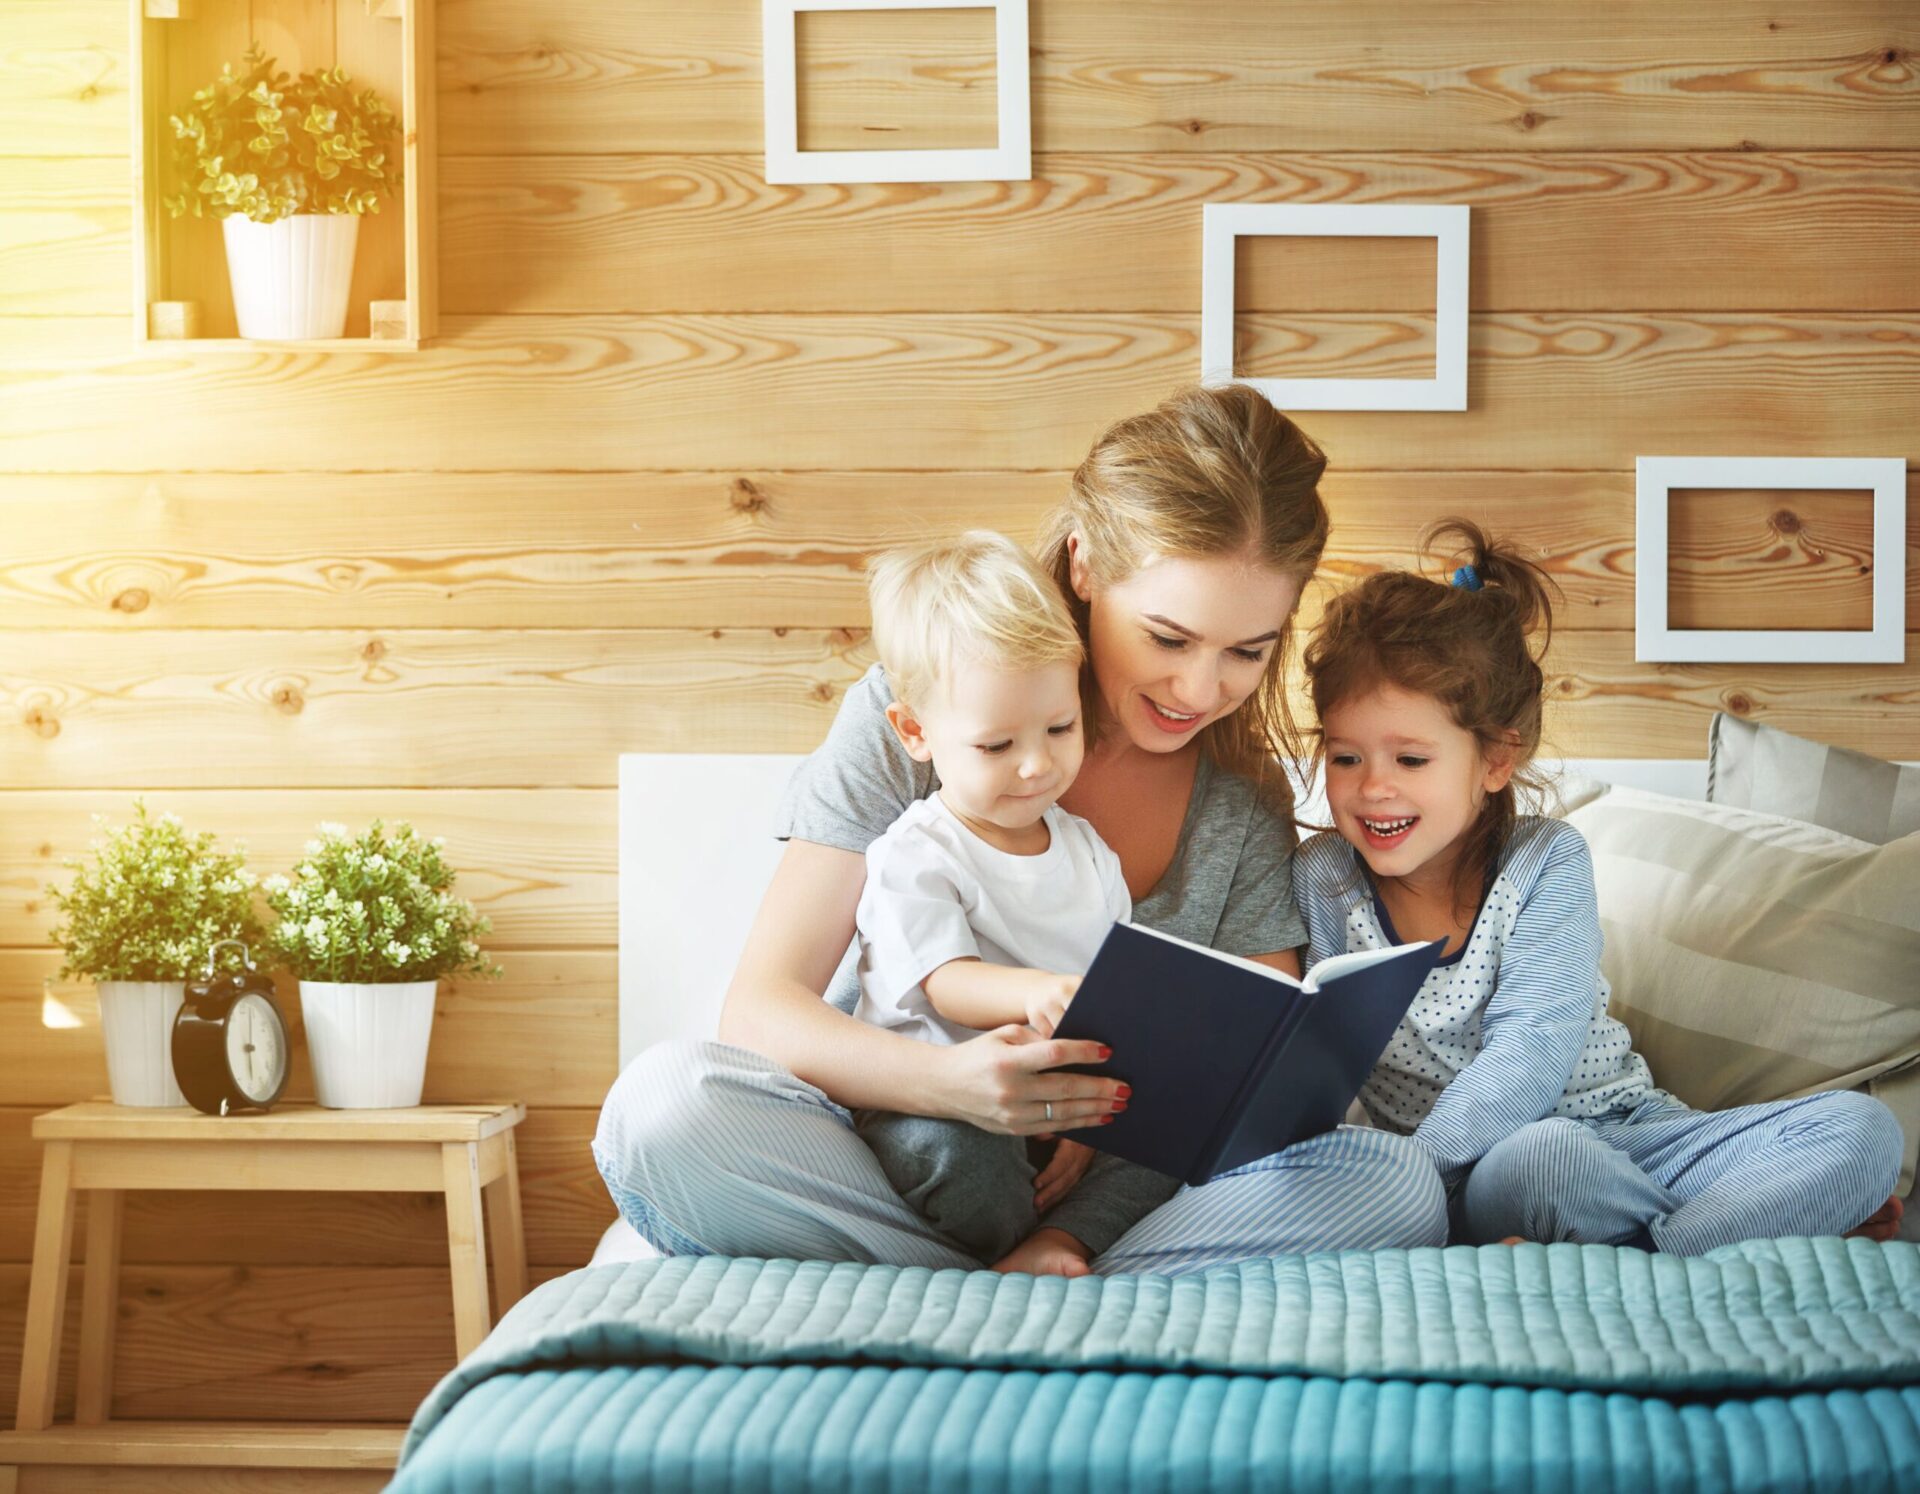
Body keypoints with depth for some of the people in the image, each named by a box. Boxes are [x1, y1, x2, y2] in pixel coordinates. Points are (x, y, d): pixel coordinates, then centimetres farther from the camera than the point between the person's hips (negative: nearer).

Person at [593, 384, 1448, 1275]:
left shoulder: (1249, 809, 5)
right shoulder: (907, 719, -5)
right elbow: (761, 1008, -11)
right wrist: (948, 1082, -32)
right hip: (890, 1168, -2)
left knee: (1400, 1185, -24)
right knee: (663, 1105, -33)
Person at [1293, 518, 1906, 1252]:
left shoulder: (1546, 861, -1)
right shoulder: (1322, 880, 3)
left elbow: (1528, 1055, -14)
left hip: (1626, 1130, 2)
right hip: (1486, 1168, -2)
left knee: (1863, 1129, -18)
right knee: (1538, 1157, -39)